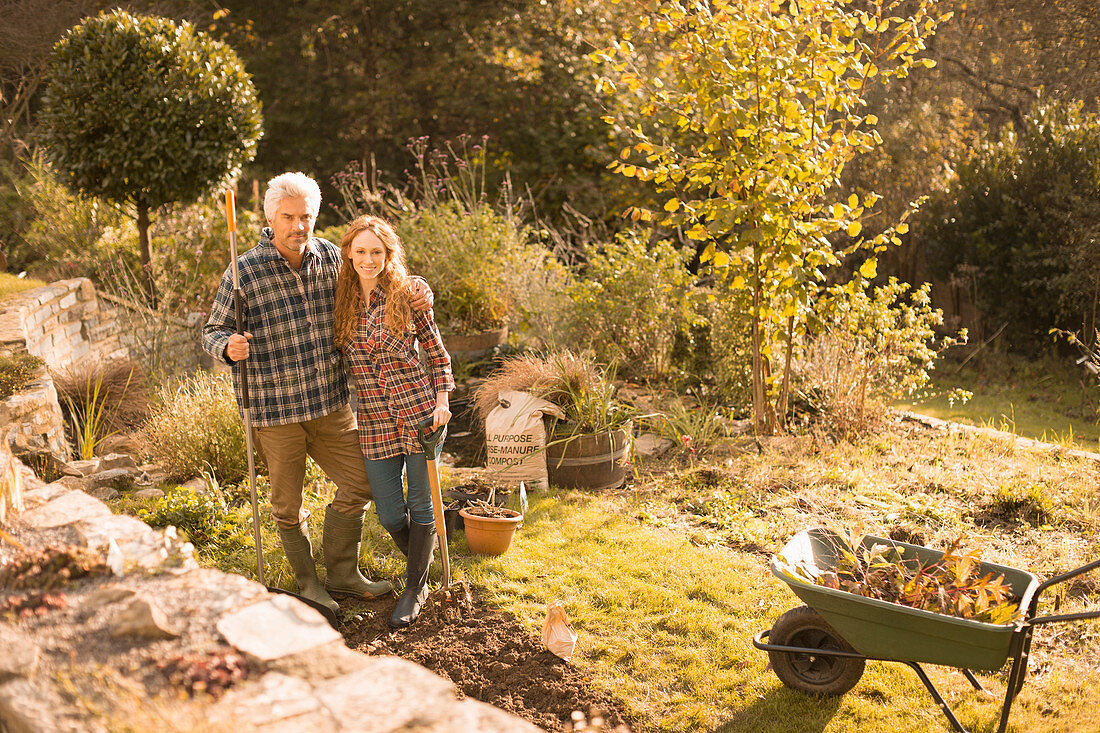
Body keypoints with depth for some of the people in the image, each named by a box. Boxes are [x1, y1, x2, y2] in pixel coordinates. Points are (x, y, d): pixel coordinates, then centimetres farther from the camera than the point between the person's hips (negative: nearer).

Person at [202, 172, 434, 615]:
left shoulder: (329, 257, 0)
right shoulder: (244, 273, -12)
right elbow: (212, 331, -4)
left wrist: (414, 284, -5)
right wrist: (228, 347, -27)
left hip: (331, 401, 4)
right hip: (274, 410, -4)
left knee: (358, 484, 11)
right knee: (287, 506, 9)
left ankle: (342, 575, 29)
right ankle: (308, 583, 31)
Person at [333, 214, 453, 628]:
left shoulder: (407, 295, -4)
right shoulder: (341, 300, 4)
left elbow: (437, 354, 3)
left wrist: (442, 400, -8)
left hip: (420, 412, -2)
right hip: (375, 422, 3)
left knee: (419, 504, 5)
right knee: (389, 515, 5)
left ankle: (415, 587, 21)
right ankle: (423, 557, 35)